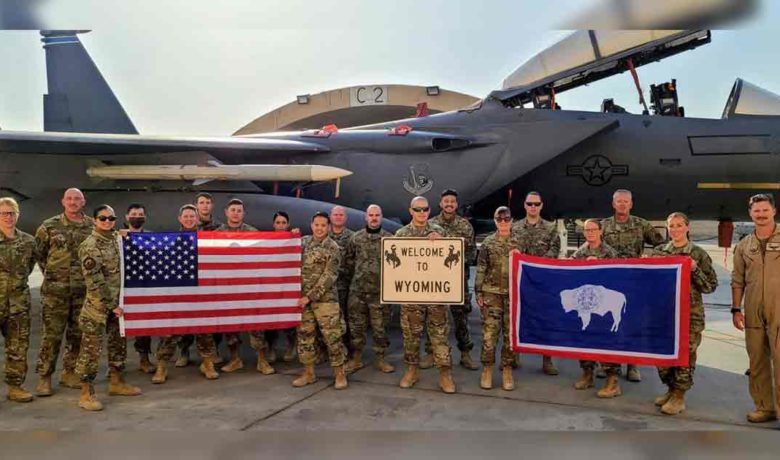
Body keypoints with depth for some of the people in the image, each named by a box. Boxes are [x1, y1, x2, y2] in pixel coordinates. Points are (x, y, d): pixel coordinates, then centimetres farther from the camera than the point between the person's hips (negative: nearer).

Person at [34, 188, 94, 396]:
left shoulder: (93, 226, 4)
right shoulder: (49, 226, 0)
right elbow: (38, 252, 7)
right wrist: (51, 272, 5)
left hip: (84, 290, 2)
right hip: (55, 290, -2)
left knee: (77, 334, 9)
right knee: (51, 335, 0)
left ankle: (69, 373, 23)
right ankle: (44, 377, 11)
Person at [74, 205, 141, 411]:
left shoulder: (117, 239, 8)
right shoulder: (90, 246, -14)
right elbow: (94, 281, -17)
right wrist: (111, 305, -15)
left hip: (117, 304, 8)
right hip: (97, 306, -8)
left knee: (119, 343, 16)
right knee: (91, 348, -1)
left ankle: (116, 382, 30)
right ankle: (86, 393, 7)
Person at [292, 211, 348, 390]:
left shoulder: (333, 248, -7)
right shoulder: (303, 242, 9)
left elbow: (328, 277, -12)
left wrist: (310, 296, -16)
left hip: (325, 299, -5)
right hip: (303, 298, 5)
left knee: (332, 336, -2)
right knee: (304, 336, 10)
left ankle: (340, 373, 11)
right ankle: (308, 373, 22)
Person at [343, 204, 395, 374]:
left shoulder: (390, 238, 1)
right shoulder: (356, 237, 5)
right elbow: (348, 261, 12)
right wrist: (355, 278, 11)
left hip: (381, 291, -1)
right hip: (357, 290, 1)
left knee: (381, 327, 6)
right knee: (356, 326, 7)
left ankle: (380, 359, 20)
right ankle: (356, 358, 19)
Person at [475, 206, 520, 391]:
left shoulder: (519, 243, 5)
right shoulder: (488, 243, 3)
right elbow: (480, 270, 2)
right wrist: (478, 293, -3)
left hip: (513, 294, 1)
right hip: (491, 293, -1)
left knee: (510, 333, 5)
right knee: (489, 332, -2)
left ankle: (507, 369, 17)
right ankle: (487, 369, 11)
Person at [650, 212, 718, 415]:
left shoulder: (698, 254, 0)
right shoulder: (659, 251, 7)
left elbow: (710, 286, 0)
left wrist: (694, 269, -14)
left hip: (689, 312, -3)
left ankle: (679, 396, 13)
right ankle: (671, 389, 27)